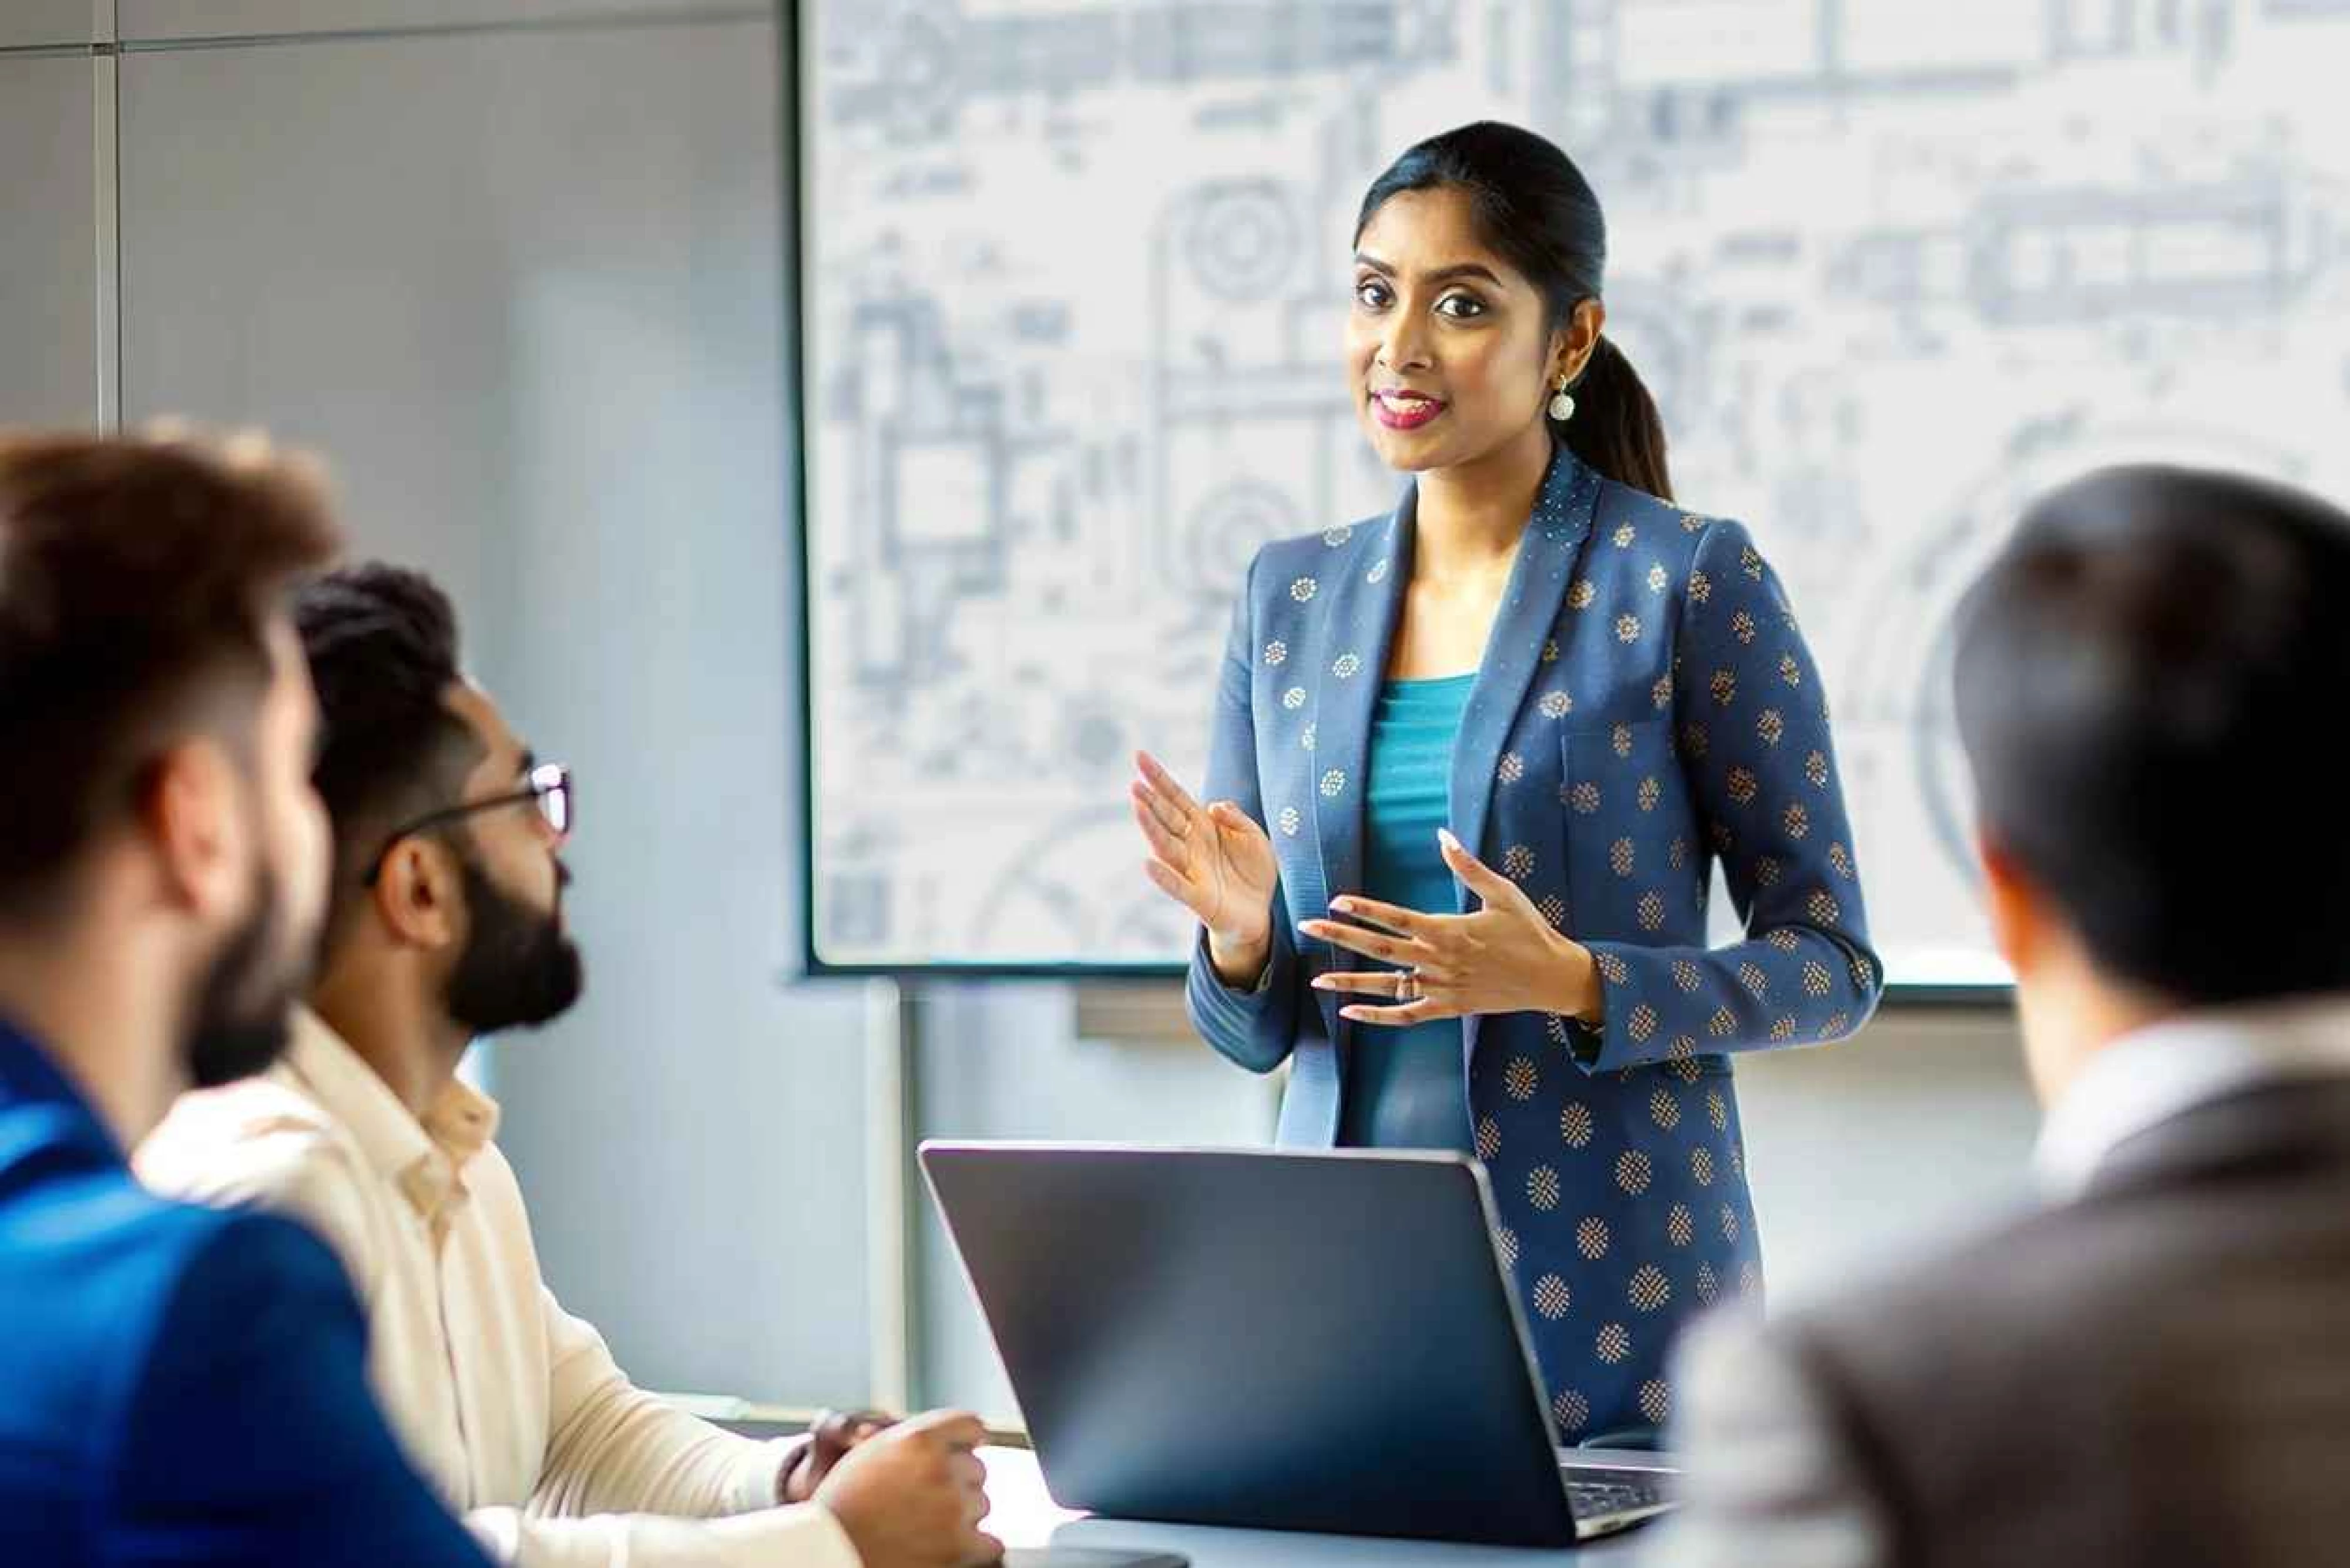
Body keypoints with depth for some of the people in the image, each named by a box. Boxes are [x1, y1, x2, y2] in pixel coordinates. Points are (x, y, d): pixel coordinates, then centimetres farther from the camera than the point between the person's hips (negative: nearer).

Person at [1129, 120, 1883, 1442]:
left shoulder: (1693, 580, -6)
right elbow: (1255, 1034, 12)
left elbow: (1832, 966, -5)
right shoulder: (1290, 598, 8)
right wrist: (1243, 939, -11)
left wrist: (1573, 984, -20)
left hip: (1608, 1296, -4)